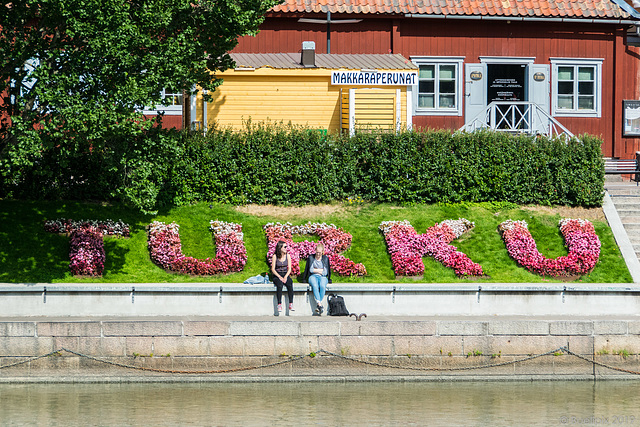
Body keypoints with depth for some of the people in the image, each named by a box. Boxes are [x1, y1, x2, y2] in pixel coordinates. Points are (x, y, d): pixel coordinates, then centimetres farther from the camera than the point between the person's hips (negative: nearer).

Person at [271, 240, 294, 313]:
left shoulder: (287, 256, 6)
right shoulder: (275, 256, -3)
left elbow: (289, 269, 4)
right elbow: (273, 269, -4)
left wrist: (285, 277, -14)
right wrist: (280, 277, -17)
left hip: (285, 274, 2)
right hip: (277, 275, -2)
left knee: (290, 284, -31)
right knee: (279, 285, -36)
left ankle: (291, 304, -32)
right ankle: (279, 305, -36)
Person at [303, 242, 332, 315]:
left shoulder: (325, 258, 14)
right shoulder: (311, 258, 13)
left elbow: (326, 272, 12)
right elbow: (310, 270, 7)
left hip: (322, 277, 0)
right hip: (313, 276, 0)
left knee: (322, 286, -34)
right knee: (315, 285, -35)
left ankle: (318, 305, -38)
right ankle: (319, 304, -46)